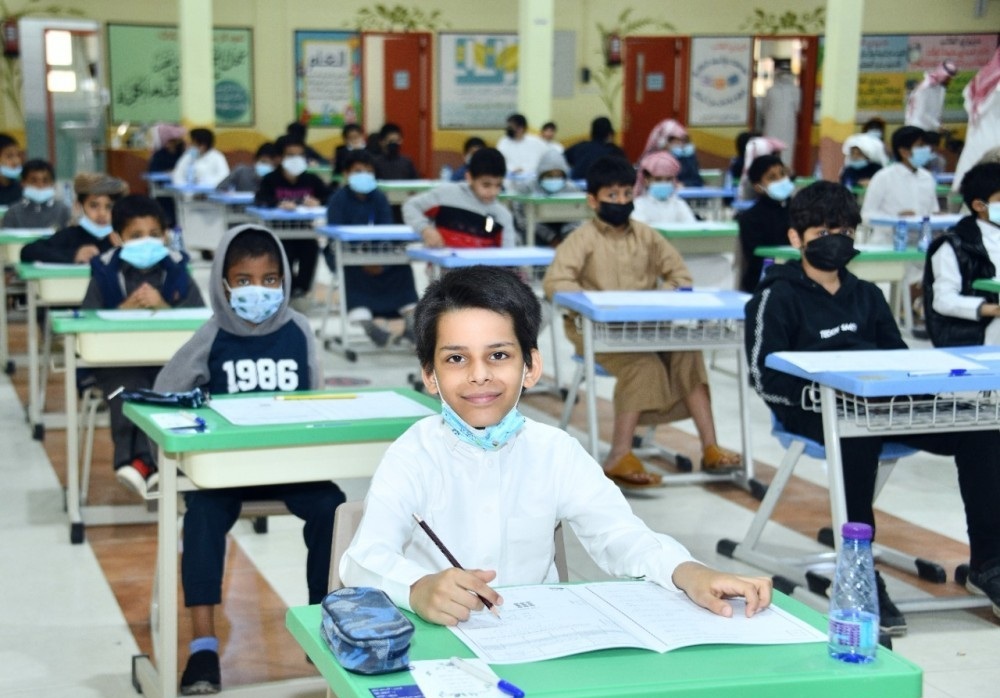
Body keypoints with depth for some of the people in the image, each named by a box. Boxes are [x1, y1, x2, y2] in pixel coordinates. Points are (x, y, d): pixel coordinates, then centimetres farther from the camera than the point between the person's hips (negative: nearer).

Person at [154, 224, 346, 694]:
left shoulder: (297, 332, 3)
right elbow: (164, 396, 4)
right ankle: (204, 645, -26)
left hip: (290, 460, 2)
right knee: (203, 514, -30)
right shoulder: (212, 338, -2)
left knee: (331, 508, -24)